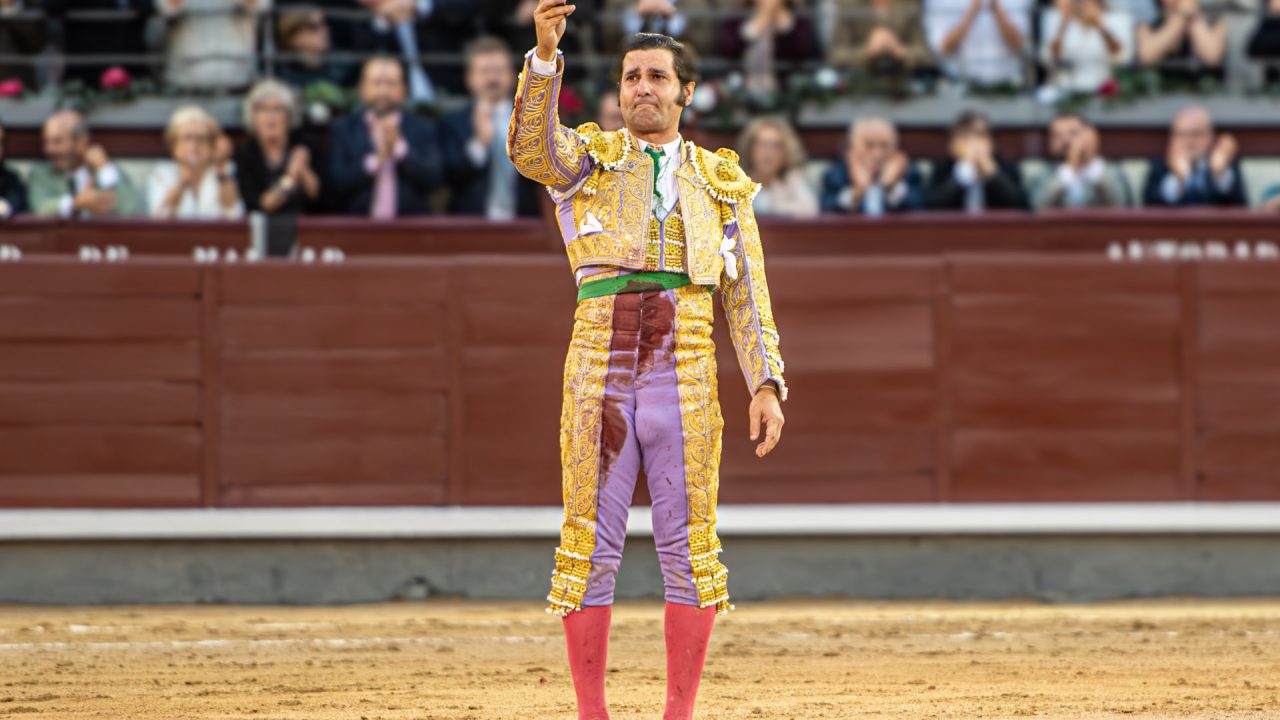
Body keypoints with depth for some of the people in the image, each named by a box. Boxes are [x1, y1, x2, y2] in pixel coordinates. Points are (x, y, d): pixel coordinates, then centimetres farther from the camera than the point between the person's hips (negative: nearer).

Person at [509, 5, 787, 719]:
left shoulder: (721, 183, 15)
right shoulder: (588, 158, 10)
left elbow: (747, 294, 12)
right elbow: (532, 147, -14)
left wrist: (767, 385, -1)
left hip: (686, 379, 1)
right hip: (598, 376, -1)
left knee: (689, 546, -1)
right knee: (591, 546, -1)